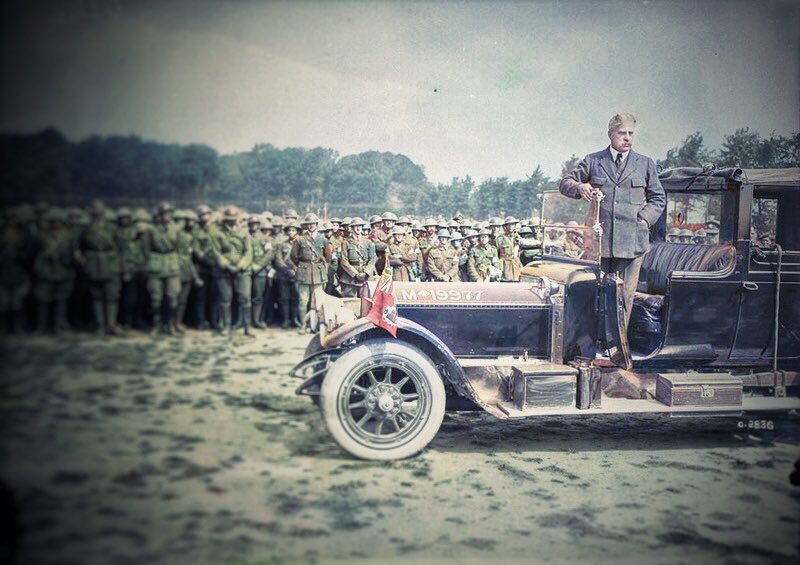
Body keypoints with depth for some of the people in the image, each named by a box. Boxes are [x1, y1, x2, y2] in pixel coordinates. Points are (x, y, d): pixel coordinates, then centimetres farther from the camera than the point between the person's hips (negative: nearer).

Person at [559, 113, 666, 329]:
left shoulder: (646, 164, 13)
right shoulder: (593, 161, 10)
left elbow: (658, 198, 16)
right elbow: (565, 183, 11)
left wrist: (644, 220, 0)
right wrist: (579, 187, -11)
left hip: (632, 241, 0)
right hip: (599, 239, 0)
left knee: (624, 294, 0)